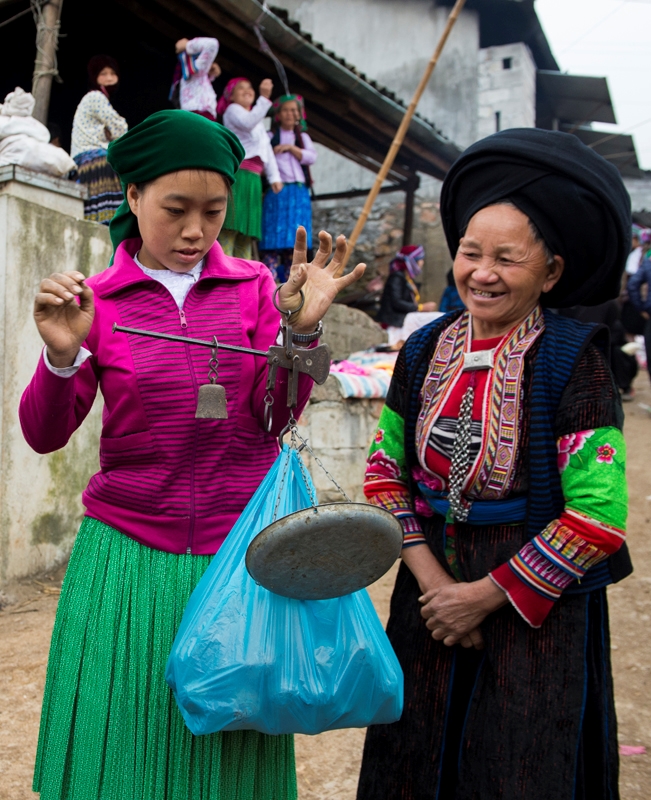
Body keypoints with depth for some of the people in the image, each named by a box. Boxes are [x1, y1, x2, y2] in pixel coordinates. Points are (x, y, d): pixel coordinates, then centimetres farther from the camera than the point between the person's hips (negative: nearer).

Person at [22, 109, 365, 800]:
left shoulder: (252, 286, 3)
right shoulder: (97, 300, 0)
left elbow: (276, 414, -4)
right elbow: (43, 435, -4)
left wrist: (300, 328, -20)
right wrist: (62, 356, -22)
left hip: (241, 549, 1)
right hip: (130, 555, 0)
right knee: (123, 743, 9)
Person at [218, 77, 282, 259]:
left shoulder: (258, 122, 31)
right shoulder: (232, 110, 7)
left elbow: (268, 150, 23)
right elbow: (248, 123, -15)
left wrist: (274, 177, 11)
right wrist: (264, 98, -24)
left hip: (253, 180, 8)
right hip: (237, 174, -8)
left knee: (246, 233, 3)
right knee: (230, 227, -17)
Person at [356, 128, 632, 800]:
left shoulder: (573, 361, -14)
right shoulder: (424, 351, -1)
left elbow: (596, 518, -17)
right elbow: (385, 473, 3)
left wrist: (486, 594, -14)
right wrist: (430, 579, -8)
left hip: (538, 610, -4)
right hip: (431, 589, 5)